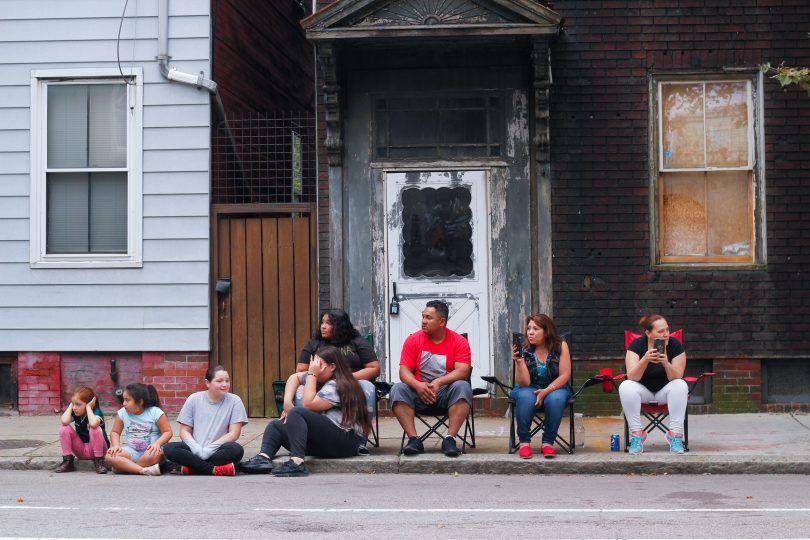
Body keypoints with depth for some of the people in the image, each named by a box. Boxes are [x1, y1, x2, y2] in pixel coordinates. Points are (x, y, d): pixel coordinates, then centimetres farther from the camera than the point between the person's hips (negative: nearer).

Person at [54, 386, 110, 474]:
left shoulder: (96, 412, -18)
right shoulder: (75, 413, -5)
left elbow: (93, 424, -45)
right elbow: (64, 421, -29)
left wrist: (88, 407, -28)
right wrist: (70, 405, -16)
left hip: (95, 449, -5)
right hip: (81, 450, 5)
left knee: (95, 429, -34)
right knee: (64, 429, -16)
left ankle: (98, 462, -19)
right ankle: (67, 461, -10)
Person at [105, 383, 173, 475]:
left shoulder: (155, 412, -6)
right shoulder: (122, 413, 4)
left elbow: (168, 432, -5)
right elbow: (115, 432, 12)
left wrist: (157, 443, -24)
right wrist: (116, 445, -9)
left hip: (150, 450, -3)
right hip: (132, 451, 3)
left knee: (154, 455, -40)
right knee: (110, 456, -27)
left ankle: (124, 467, -17)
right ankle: (145, 470, -35)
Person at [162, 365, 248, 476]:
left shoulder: (234, 401, 0)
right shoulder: (193, 399, 4)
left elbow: (234, 433, -6)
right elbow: (184, 431, 4)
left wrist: (209, 449, -16)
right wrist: (197, 449, -16)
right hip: (195, 451, 2)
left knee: (236, 450, -34)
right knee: (169, 449, -27)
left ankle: (191, 466, -21)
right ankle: (214, 469, -26)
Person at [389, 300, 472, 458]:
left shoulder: (459, 341, -1)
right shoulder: (413, 340, 4)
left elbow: (463, 371, -13)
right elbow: (404, 370, -3)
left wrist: (439, 382, -29)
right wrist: (418, 385, -25)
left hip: (446, 392, -1)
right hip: (418, 391, 2)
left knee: (462, 387, -32)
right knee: (398, 389, -26)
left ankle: (450, 439, -33)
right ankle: (413, 439, -32)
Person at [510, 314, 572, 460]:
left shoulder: (560, 346, -8)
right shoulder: (524, 351, -10)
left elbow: (565, 375, -11)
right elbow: (523, 384, -14)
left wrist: (546, 391, -24)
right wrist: (519, 362, -30)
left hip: (555, 388, 0)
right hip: (530, 389, 0)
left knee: (555, 399, -35)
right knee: (525, 397, -35)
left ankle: (548, 442, -20)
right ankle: (524, 442, -22)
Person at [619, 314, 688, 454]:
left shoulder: (675, 344, -14)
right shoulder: (637, 344, -14)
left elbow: (676, 378, -18)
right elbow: (632, 377, -23)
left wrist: (666, 363, -38)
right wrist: (645, 360, -40)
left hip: (665, 391, 0)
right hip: (643, 391, 0)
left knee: (681, 386, -31)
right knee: (625, 387, -31)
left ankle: (675, 435, -28)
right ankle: (636, 434, -24)